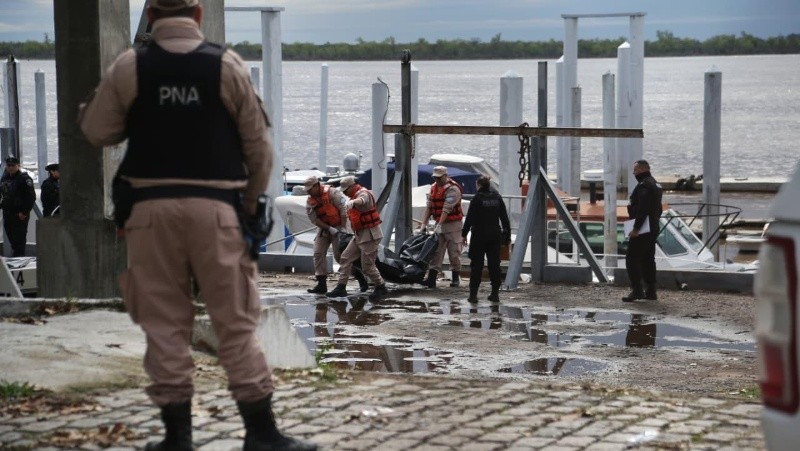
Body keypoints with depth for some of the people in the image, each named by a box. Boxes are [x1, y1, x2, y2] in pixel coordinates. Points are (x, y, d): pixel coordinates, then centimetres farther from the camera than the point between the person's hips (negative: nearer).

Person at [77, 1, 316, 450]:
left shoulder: (129, 67, 0)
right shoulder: (227, 64, 0)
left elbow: (97, 131, 7)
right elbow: (258, 143, 3)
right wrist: (252, 203, 16)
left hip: (151, 206, 1)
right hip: (216, 206, -1)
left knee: (165, 324, 7)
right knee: (236, 322, 4)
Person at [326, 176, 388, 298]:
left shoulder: (363, 193, -18)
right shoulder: (356, 195, 14)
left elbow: (362, 200, -45)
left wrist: (352, 202, -64)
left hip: (369, 235, -10)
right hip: (359, 235, 10)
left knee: (367, 266, -4)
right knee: (346, 258, 6)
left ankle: (381, 287, 14)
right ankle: (341, 287, 7)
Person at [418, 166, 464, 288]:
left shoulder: (453, 189, -15)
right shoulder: (434, 187, 9)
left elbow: (446, 209, -22)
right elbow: (429, 207, 8)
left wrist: (439, 225, -28)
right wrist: (423, 224, 1)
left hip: (453, 224, -7)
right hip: (439, 224, 7)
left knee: (454, 252, 1)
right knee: (436, 252, 1)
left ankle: (455, 278, 12)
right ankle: (431, 279, -4)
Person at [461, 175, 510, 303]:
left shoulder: (477, 198, -8)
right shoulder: (497, 198, 6)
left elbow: (469, 218, -9)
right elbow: (504, 218, 9)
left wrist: (464, 234, -2)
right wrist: (507, 235, 14)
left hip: (479, 236, -4)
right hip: (495, 236, 4)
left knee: (476, 265, 1)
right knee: (494, 264, 9)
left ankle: (473, 294, -1)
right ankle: (495, 294, 9)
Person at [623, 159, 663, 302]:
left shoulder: (644, 186, -17)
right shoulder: (655, 184, 17)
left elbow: (642, 209, -26)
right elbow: (658, 209, 23)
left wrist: (636, 228, -25)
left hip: (642, 230, -10)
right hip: (653, 230, 10)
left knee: (632, 259, -8)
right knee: (648, 260, 14)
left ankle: (636, 290, -12)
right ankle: (650, 291, 15)